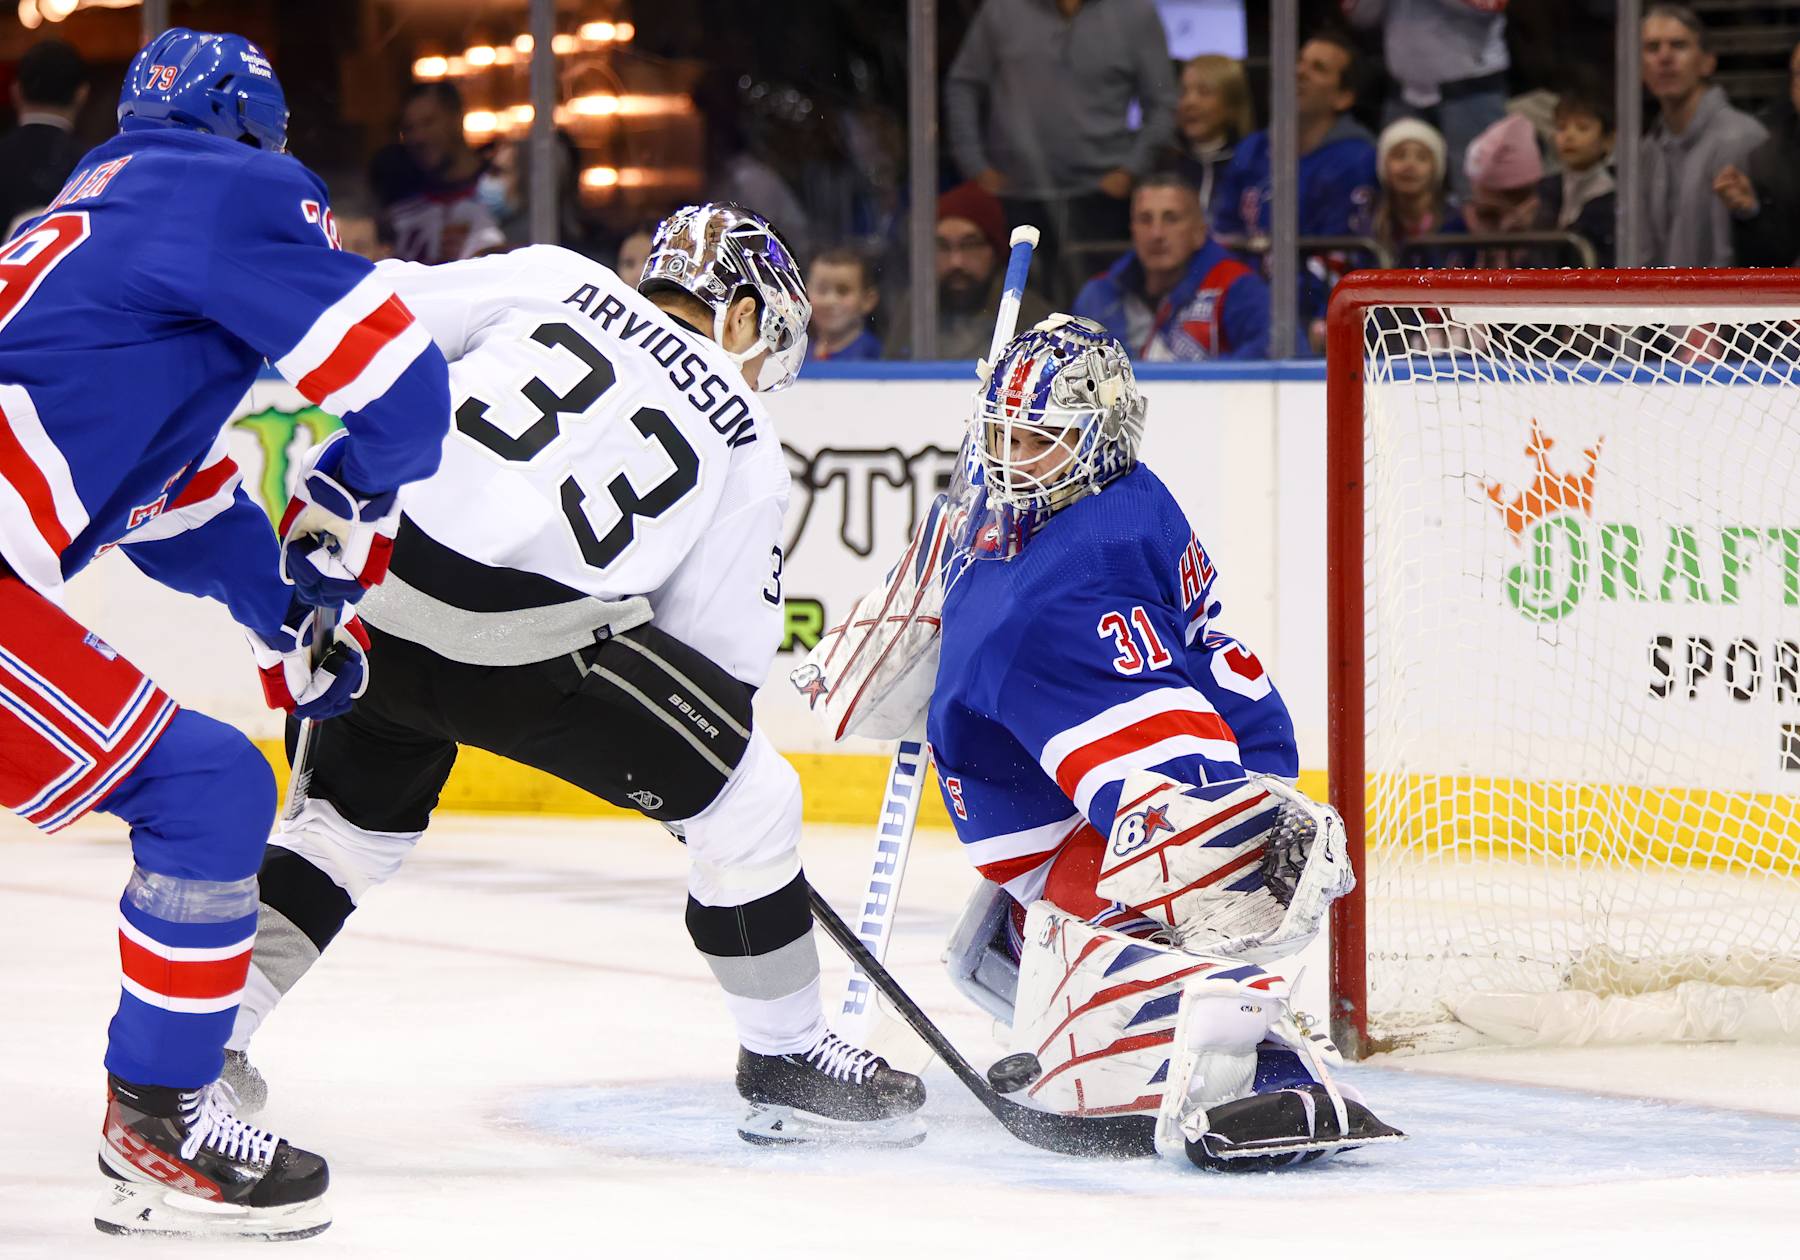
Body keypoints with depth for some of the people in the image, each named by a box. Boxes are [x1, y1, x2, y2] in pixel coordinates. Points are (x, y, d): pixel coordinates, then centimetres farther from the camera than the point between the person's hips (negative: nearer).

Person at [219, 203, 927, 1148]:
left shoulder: (556, 281, 19)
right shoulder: (748, 447, 16)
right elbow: (720, 650, 15)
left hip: (360, 568, 4)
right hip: (522, 638, -4)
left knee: (358, 811, 30)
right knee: (747, 794, 14)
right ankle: (785, 1062, 23)